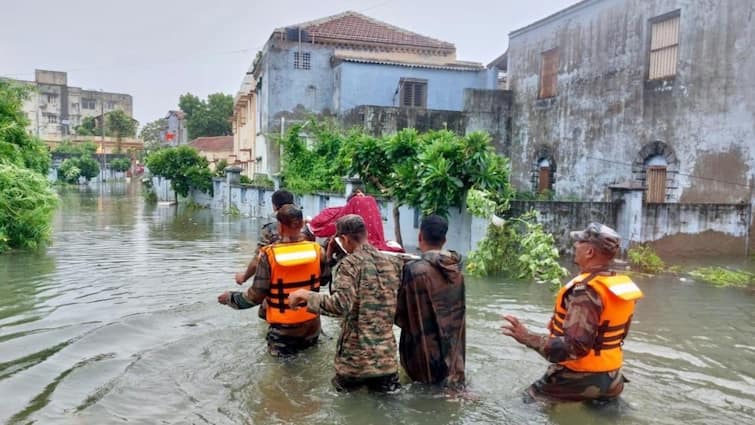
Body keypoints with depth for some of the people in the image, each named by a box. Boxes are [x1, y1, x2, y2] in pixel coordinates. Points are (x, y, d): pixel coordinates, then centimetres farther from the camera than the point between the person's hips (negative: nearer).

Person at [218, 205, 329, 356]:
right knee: (308, 343, 29)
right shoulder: (317, 250, -13)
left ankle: (285, 348, 6)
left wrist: (230, 298, 1)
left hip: (283, 326, -2)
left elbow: (256, 296, -15)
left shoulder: (269, 255, -20)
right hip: (312, 323, 2)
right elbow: (325, 279, 3)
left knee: (278, 350, 24)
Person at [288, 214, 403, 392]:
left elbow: (340, 305, -22)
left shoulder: (349, 264, -11)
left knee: (344, 388, 18)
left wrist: (304, 295, -13)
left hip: (356, 354, -3)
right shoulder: (393, 263, 7)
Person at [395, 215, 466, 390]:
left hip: (425, 351, -5)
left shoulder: (414, 270, -19)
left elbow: (400, 313, -10)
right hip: (453, 349, 5)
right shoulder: (456, 269, -1)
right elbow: (459, 310, 8)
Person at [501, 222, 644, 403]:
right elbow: (613, 334, 11)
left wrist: (527, 338, -31)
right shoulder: (622, 285, 1)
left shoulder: (586, 290, -26)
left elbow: (574, 347, -31)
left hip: (579, 380, -8)